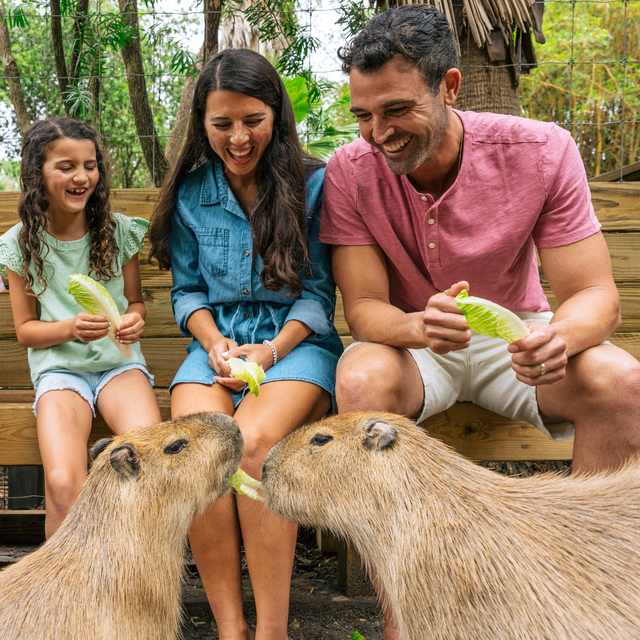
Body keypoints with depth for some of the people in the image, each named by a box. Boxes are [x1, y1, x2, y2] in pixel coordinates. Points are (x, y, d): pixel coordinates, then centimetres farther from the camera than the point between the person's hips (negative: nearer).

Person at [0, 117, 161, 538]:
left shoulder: (120, 232, 4)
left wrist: (134, 320, -9)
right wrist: (71, 328, -14)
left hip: (119, 362, 1)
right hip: (59, 367, 0)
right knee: (64, 484, -27)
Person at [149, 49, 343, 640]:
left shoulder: (312, 184, 0)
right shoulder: (190, 193, 9)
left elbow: (318, 292, 1)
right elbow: (187, 290, 15)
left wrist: (270, 352, -15)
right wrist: (214, 342, -6)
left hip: (295, 341, -2)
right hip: (219, 342, 3)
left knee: (252, 440, -33)